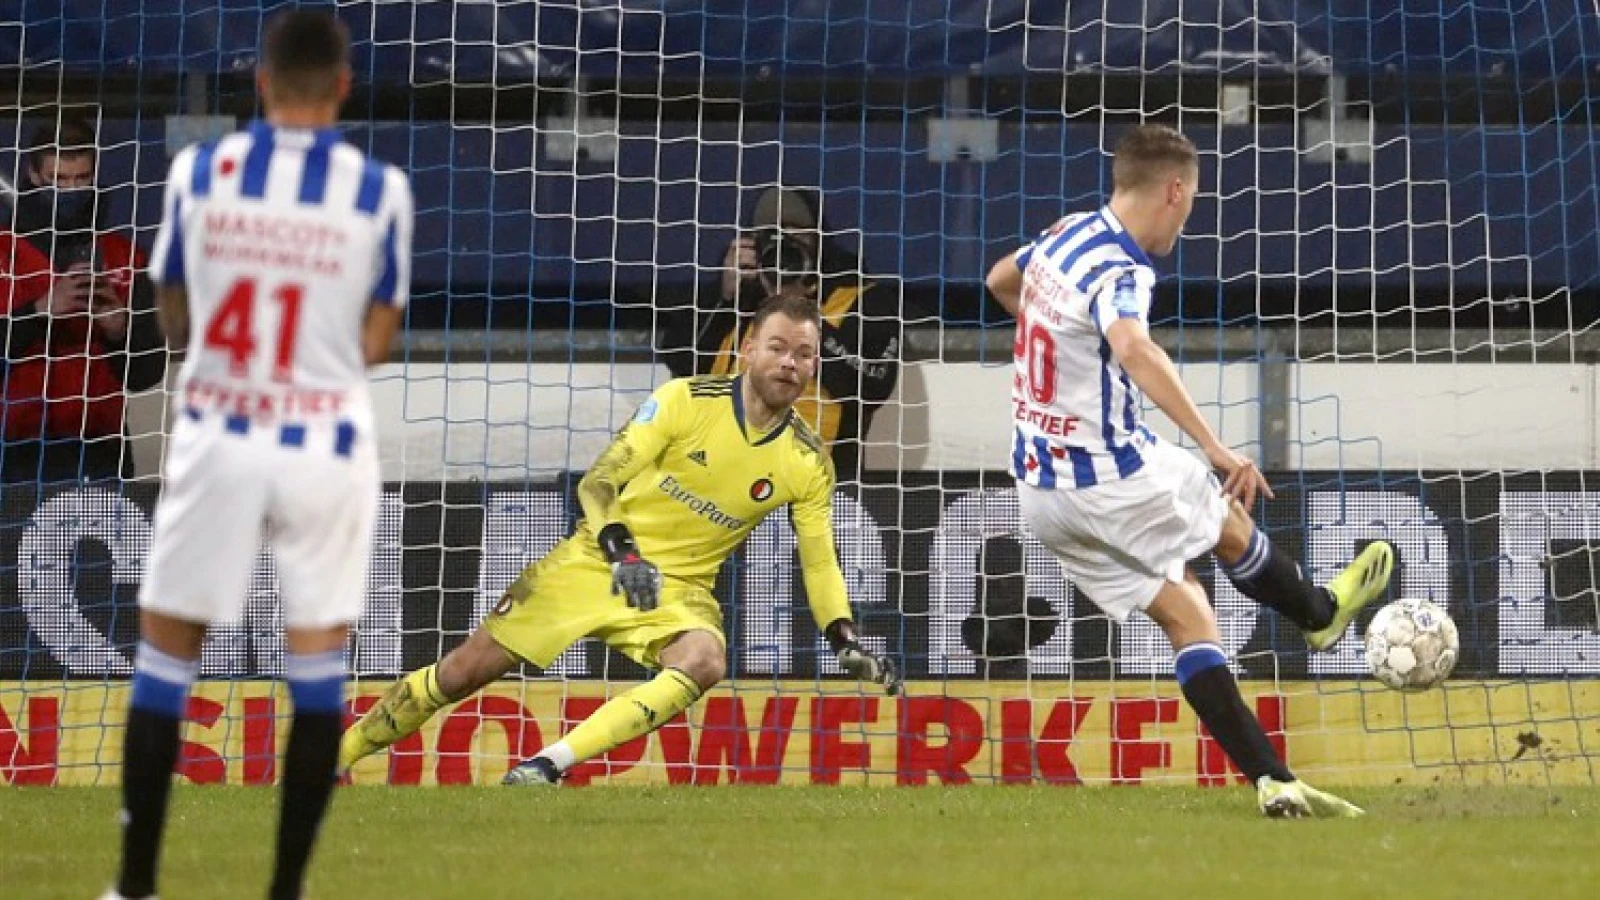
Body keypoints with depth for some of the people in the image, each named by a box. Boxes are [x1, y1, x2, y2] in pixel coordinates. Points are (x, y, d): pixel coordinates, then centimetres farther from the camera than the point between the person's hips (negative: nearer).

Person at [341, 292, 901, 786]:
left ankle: (546, 766, -35)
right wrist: (622, 553, -28)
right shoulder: (686, 400, -12)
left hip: (681, 587, 1)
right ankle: (341, 752, 17)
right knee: (467, 669, -2)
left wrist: (845, 639, -7)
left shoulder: (808, 464, -4)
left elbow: (819, 561, 7)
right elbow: (598, 482, -12)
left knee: (705, 663, -33)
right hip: (599, 560, -1)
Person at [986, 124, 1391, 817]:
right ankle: (1320, 615, 50)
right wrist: (1214, 447, -48)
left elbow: (1000, 280, 28)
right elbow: (1134, 349, -44)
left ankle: (1273, 781, 4)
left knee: (1186, 616, 9)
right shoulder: (1120, 269, -22)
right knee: (1230, 520, 21)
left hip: (1041, 492, 8)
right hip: (1113, 477, -8)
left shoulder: (1065, 236, 5)